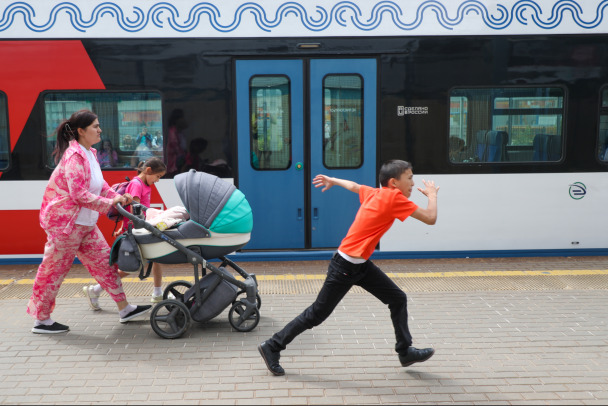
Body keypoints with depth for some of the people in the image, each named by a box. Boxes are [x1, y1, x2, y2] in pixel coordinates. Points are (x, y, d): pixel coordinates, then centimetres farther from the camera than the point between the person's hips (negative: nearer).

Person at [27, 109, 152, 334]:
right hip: (65, 221, -10)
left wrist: (118, 197, -1)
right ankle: (41, 320, 18)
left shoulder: (89, 154, 10)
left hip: (85, 223, 10)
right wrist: (109, 204, -20)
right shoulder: (74, 156, -20)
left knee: (103, 260, 10)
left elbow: (100, 184, 14)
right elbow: (79, 194, -26)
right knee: (54, 268, 3)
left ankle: (124, 309, 16)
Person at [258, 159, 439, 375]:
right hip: (345, 267, -9)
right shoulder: (394, 197, -18)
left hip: (361, 264, 9)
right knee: (316, 314, 2)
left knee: (398, 299, 9)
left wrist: (332, 180, 43)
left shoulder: (374, 193, 6)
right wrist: (432, 194, 1)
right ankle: (272, 347, 15)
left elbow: (353, 186, 24)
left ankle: (405, 351, 22)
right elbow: (430, 218, -17)